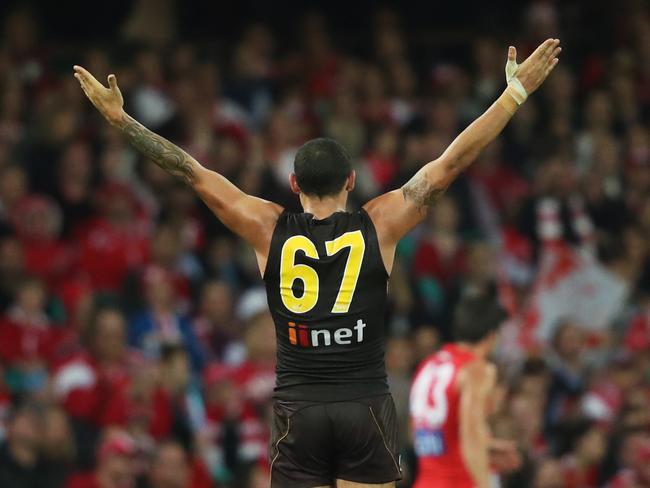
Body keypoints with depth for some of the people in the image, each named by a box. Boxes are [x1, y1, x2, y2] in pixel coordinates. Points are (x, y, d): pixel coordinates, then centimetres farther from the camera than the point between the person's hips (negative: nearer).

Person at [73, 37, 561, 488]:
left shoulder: (269, 229, -1)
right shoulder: (379, 226, -3)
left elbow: (192, 171, 2)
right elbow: (452, 161, -1)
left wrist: (118, 117, 6)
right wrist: (516, 92, 2)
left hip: (299, 410, 1)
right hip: (366, 407, -1)